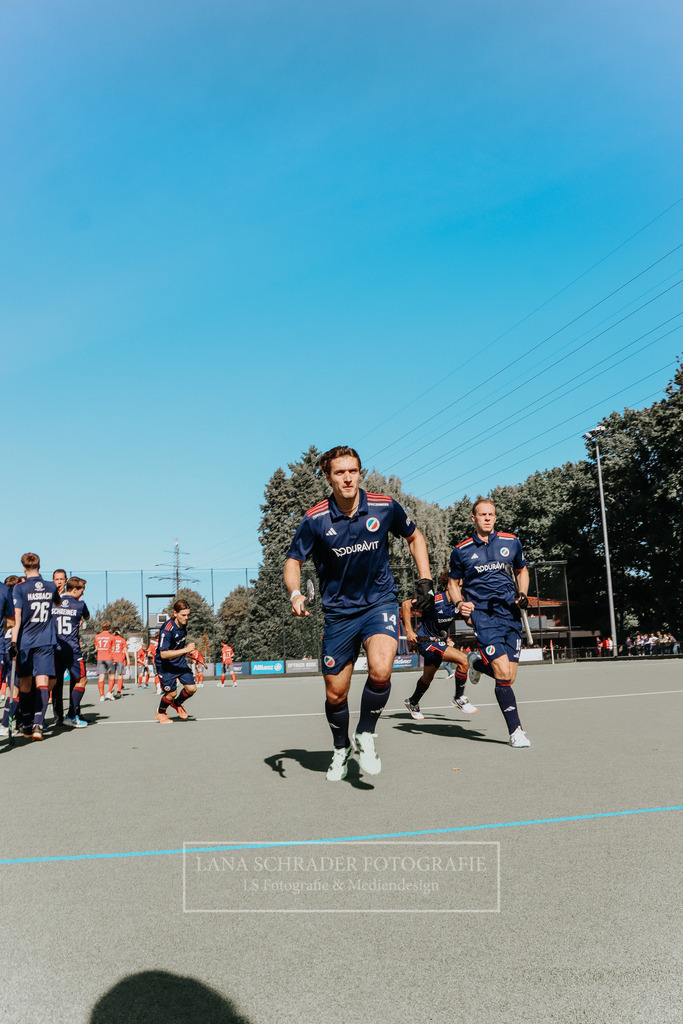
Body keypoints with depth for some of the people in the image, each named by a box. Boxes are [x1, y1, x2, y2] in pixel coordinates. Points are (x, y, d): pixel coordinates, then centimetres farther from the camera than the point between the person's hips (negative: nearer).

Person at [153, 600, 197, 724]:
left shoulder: (183, 623, -5)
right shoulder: (167, 629, -30)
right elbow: (163, 654, -34)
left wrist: (188, 649, 14)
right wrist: (185, 650, -36)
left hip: (180, 661, 7)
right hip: (165, 664, -7)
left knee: (191, 688, -1)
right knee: (171, 693, 0)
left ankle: (177, 704, 31)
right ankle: (160, 713, 31)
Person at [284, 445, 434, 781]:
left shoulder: (385, 507, -9)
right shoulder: (315, 520, -12)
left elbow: (414, 536, 10)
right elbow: (293, 561, -4)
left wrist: (425, 580, 3)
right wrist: (295, 593, -23)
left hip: (381, 602, 0)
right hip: (338, 611, 1)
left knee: (380, 670, -26)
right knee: (335, 693, 7)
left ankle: (366, 735, 2)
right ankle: (341, 749, 37)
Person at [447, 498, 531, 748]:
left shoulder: (511, 542, 8)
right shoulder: (461, 550, 3)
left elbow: (522, 570, 22)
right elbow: (453, 583, 13)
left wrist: (522, 594, 4)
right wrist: (459, 602, -7)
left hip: (510, 611, 3)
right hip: (482, 613, -3)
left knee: (509, 676, 1)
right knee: (503, 673, -16)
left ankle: (478, 662, 34)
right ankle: (515, 730, -4)